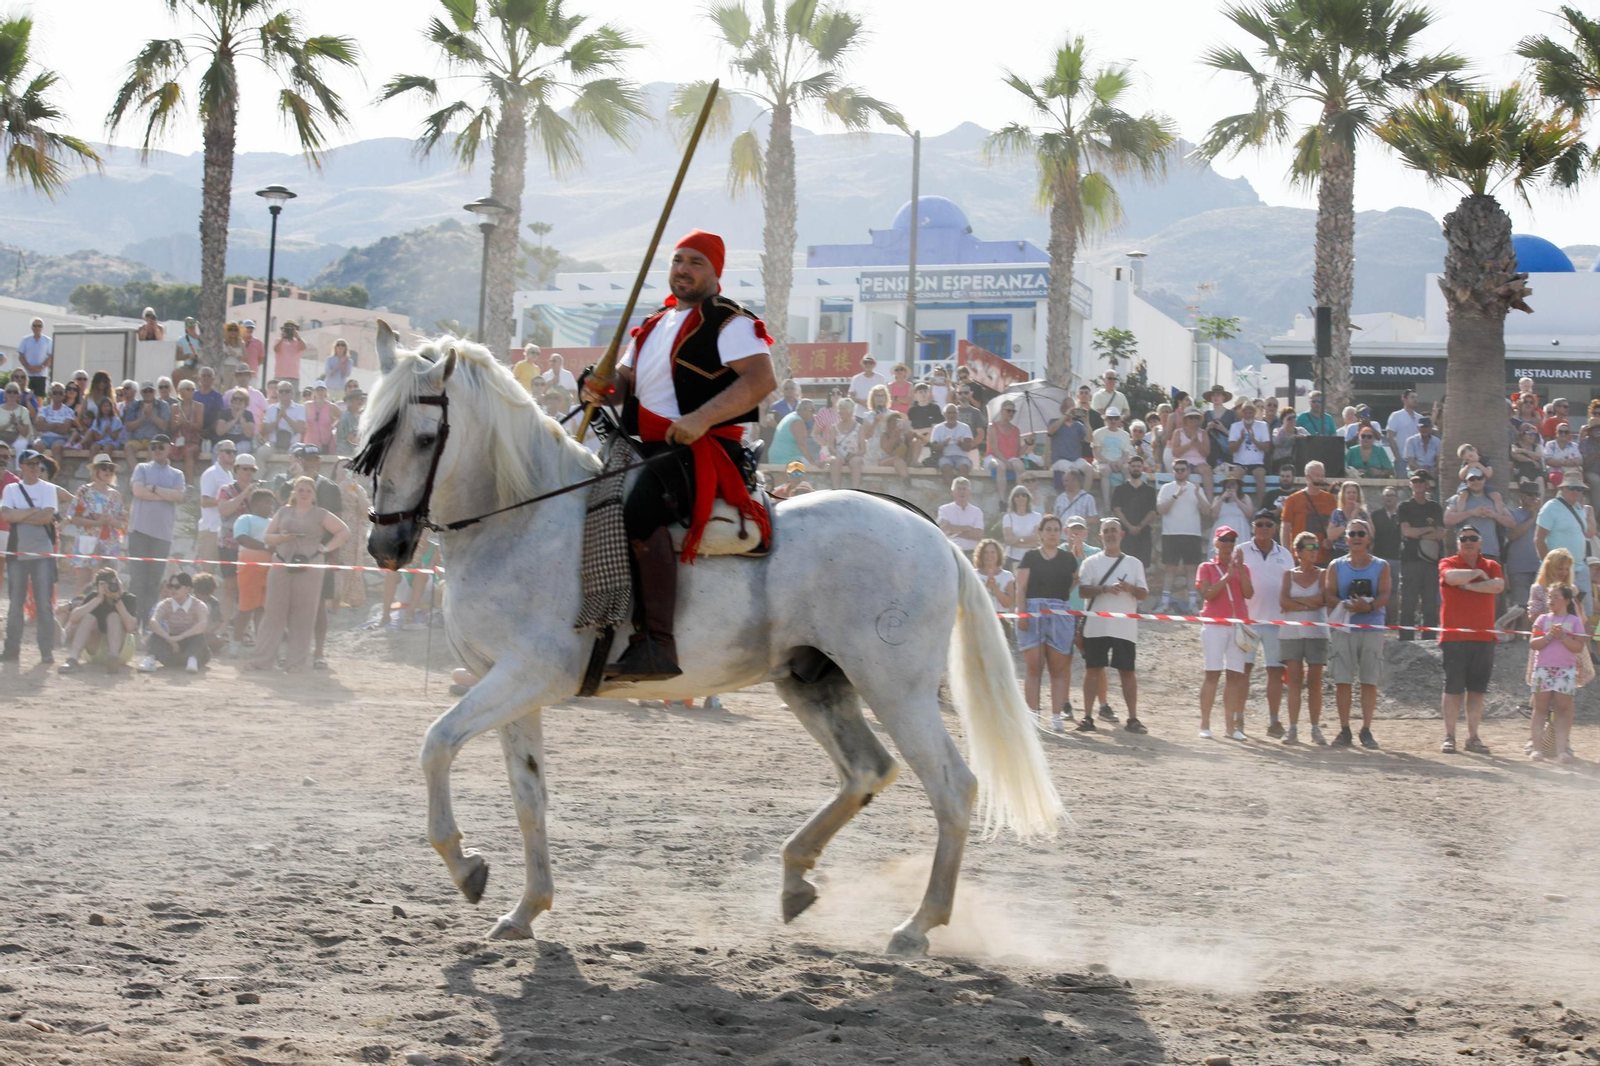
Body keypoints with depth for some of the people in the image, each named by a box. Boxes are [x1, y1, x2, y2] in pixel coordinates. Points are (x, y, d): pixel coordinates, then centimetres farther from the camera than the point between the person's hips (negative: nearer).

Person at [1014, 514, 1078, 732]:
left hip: (1059, 614, 1)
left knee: (1058, 668, -1)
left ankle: (1056, 716, -1)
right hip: (1033, 612, -1)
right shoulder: (1030, 557, 8)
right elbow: (1021, 588, 2)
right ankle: (1033, 714, -3)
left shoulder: (1068, 558, 14)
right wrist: (1022, 614, -8)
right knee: (1033, 666, -4)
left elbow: (1077, 583, 18)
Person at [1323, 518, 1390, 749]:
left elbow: (1384, 596, -2)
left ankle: (1366, 730, 4)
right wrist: (1346, 605, -18)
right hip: (1344, 626, 0)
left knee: (1369, 681, -2)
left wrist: (1369, 606, -23)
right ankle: (1344, 730, 4)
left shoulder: (1380, 566, 9)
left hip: (1372, 628, 0)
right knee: (1342, 680, -3)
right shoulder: (1336, 566, 11)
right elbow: (1328, 596, 2)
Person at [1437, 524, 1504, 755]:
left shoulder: (1491, 566, 12)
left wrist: (1469, 585, -12)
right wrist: (1478, 573, -6)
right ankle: (1449, 737, 1)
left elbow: (1498, 585, -9)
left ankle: (1473, 737, 11)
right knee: (1453, 688, -4)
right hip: (1454, 638, -3)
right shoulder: (1447, 564, 3)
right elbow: (1453, 577, -21)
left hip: (1484, 637, 3)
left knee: (1477, 689, 6)